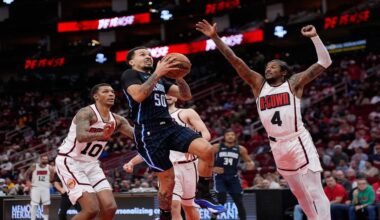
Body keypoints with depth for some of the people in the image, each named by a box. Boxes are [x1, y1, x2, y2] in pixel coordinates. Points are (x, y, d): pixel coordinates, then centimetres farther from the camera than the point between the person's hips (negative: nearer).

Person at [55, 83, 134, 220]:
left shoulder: (116, 120, 5)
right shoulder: (86, 113, -18)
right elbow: (81, 136, -37)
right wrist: (102, 135, -55)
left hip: (91, 164, 8)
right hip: (69, 162, -8)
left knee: (110, 207, -5)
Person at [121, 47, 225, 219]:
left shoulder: (159, 79, 25)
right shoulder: (129, 74, 4)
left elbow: (186, 96, 19)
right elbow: (138, 95, -18)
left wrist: (178, 75, 2)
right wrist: (158, 73, -19)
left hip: (170, 126, 6)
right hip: (149, 133, -6)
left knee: (206, 150, -18)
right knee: (168, 181, -6)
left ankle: (203, 193, -2)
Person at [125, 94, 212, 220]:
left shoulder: (187, 113, 6)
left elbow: (206, 134, -7)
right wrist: (132, 162, 8)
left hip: (187, 164, -2)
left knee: (189, 206, 10)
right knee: (173, 205, -17)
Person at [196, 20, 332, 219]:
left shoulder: (294, 83, 1)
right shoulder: (259, 84, 11)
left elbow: (324, 62, -5)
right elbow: (235, 61, 5)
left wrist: (314, 37, -13)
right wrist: (215, 37, -1)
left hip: (298, 142, -5)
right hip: (277, 146, 5)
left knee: (315, 192, -8)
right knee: (299, 193, 15)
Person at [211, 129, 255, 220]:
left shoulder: (240, 149, 2)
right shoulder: (216, 147, -4)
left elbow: (249, 161, 11)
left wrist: (251, 165, -13)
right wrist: (212, 168, -14)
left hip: (233, 178, 3)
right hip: (220, 177, -3)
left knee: (239, 202, 1)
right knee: (221, 199, -20)